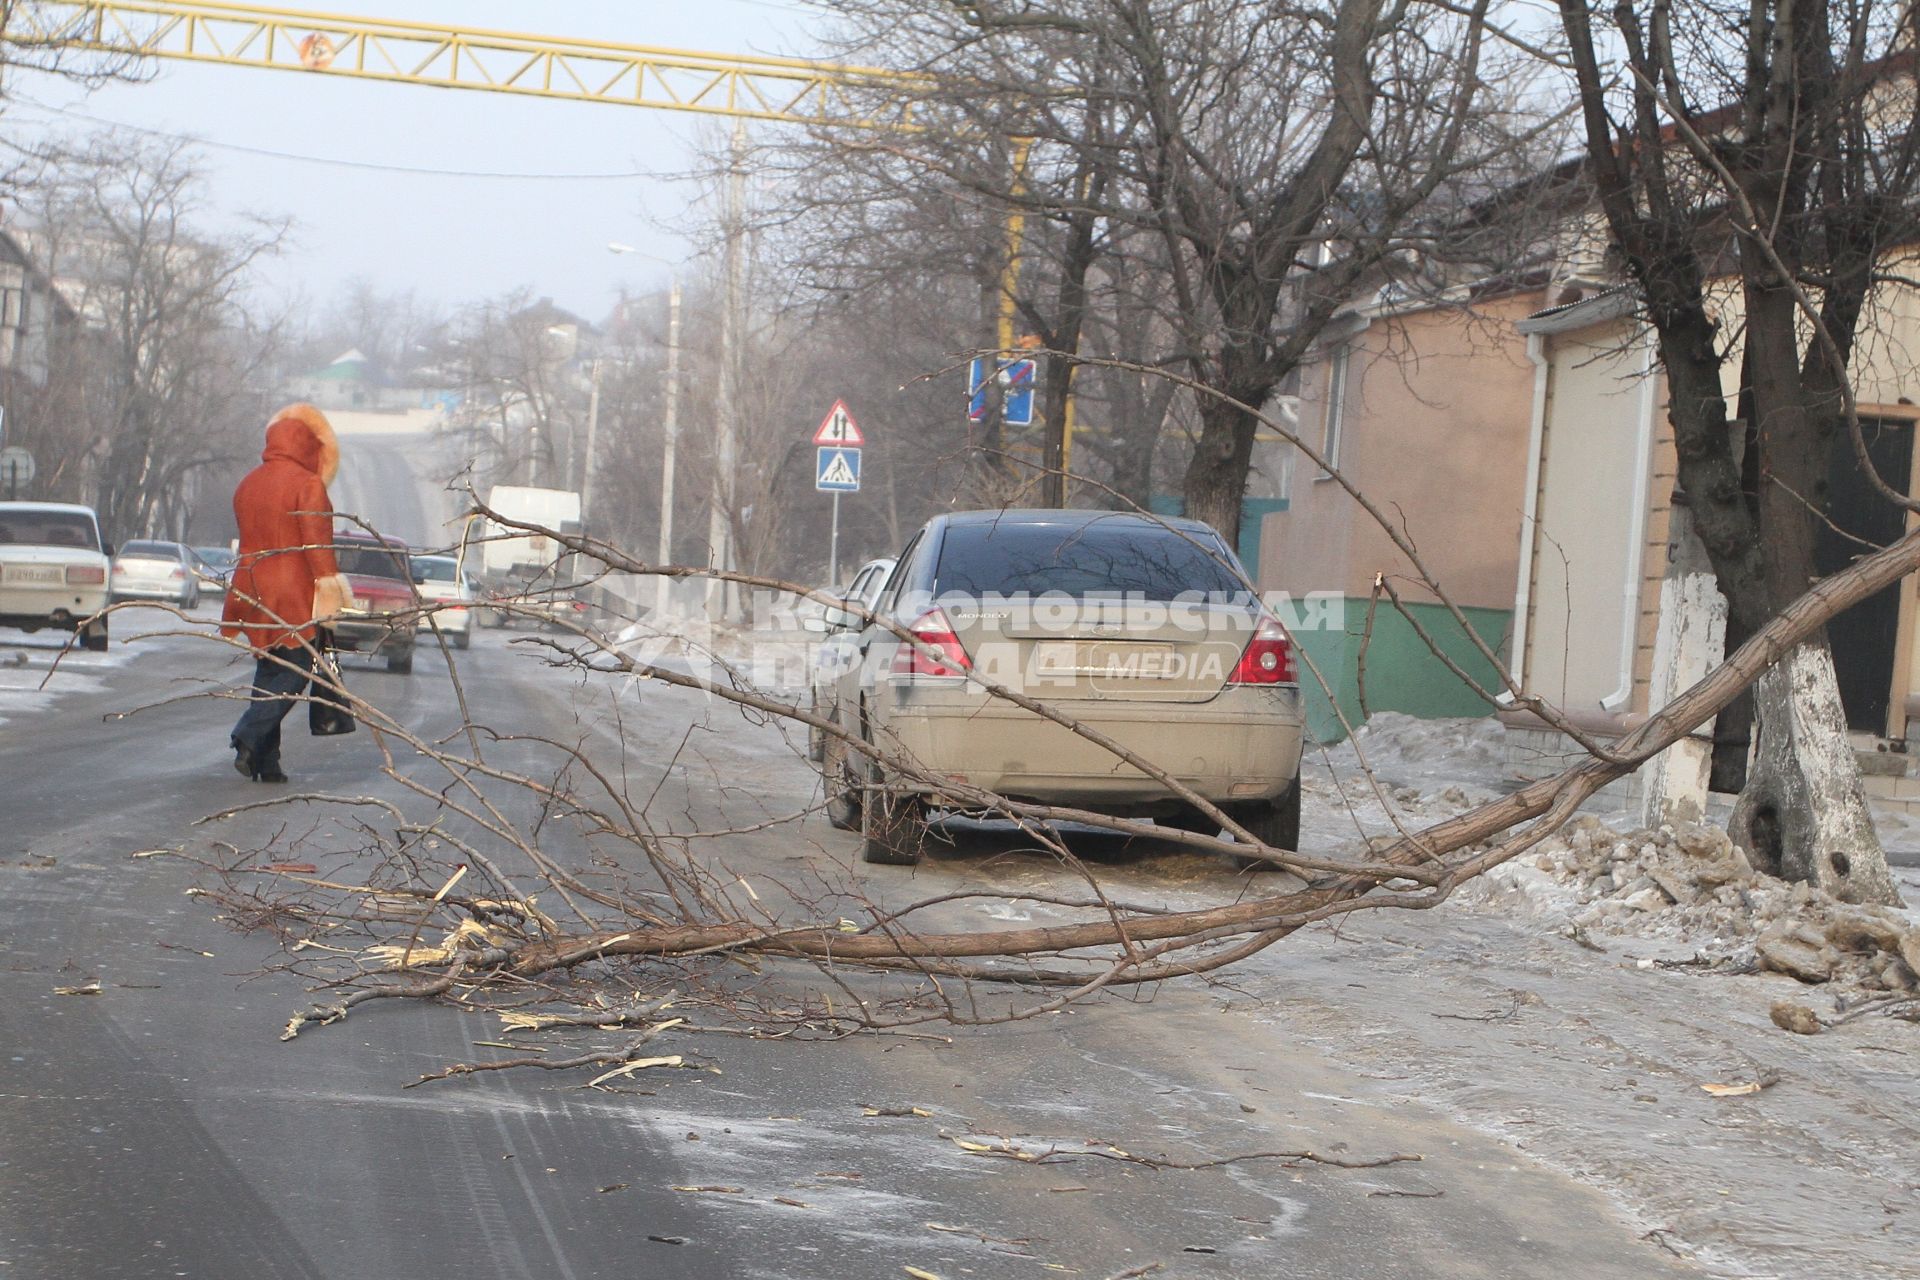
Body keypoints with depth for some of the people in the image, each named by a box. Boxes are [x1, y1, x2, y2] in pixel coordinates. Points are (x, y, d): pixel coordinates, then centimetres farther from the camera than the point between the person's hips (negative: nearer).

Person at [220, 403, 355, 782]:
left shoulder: (247, 485, 14)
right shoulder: (307, 485, -10)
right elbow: (317, 542, -15)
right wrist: (329, 590, -13)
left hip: (252, 591, 7)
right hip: (292, 593, -7)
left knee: (269, 672, 12)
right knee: (295, 670, 0)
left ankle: (266, 762, 8)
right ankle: (248, 738, -16)